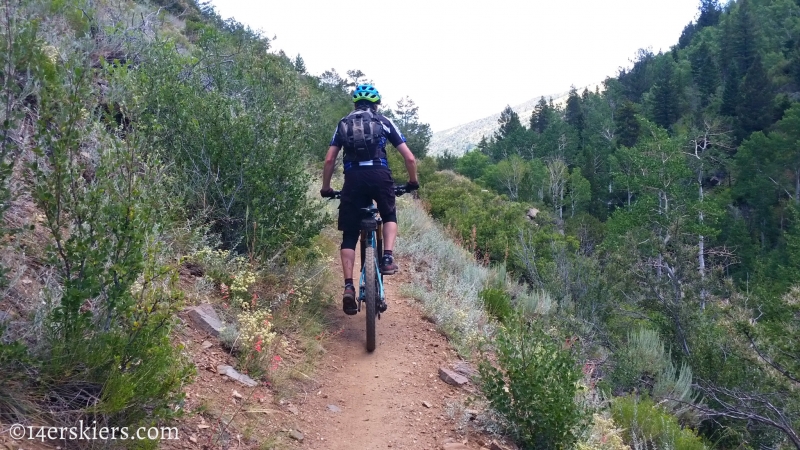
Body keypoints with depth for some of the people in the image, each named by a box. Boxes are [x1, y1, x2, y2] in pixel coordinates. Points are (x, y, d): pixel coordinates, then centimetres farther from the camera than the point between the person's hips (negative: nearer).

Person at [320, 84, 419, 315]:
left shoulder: (343, 124, 22)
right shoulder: (385, 122, 19)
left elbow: (329, 159, 12)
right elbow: (410, 158, 14)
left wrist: (326, 188, 22)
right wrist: (413, 181, 28)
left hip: (354, 177, 1)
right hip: (380, 175, -1)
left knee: (349, 235, 9)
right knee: (389, 217, 27)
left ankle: (349, 287, -2)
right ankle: (388, 257, 4)